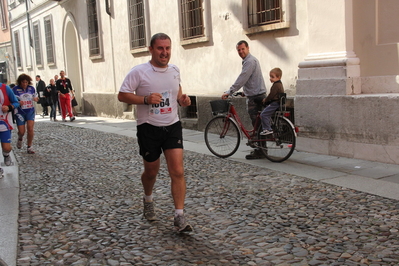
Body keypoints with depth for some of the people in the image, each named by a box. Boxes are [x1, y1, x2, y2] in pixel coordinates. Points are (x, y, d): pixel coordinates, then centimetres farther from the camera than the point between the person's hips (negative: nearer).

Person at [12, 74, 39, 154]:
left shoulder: (31, 88, 1)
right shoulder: (15, 89, -9)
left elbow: (36, 97, 13)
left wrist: (36, 99, -10)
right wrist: (18, 103, -27)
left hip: (30, 111, 2)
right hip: (20, 112, -2)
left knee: (30, 128, -10)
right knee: (21, 131, 1)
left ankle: (29, 147, 5)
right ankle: (20, 138, 39)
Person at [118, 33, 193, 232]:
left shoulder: (175, 70, 5)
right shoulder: (139, 72, -10)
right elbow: (122, 95, -10)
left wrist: (183, 100, 0)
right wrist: (146, 99, -25)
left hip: (172, 126, 3)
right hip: (149, 128, -3)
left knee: (177, 171, -9)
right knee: (151, 171, 13)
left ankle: (179, 217, -4)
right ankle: (148, 200, 45)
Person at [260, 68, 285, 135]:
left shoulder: (276, 85, -17)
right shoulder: (279, 84, 17)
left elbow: (271, 95, -19)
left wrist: (265, 101, -3)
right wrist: (266, 100, 18)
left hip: (275, 104, -11)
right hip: (277, 103, 11)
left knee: (263, 114, -15)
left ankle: (267, 129, -16)